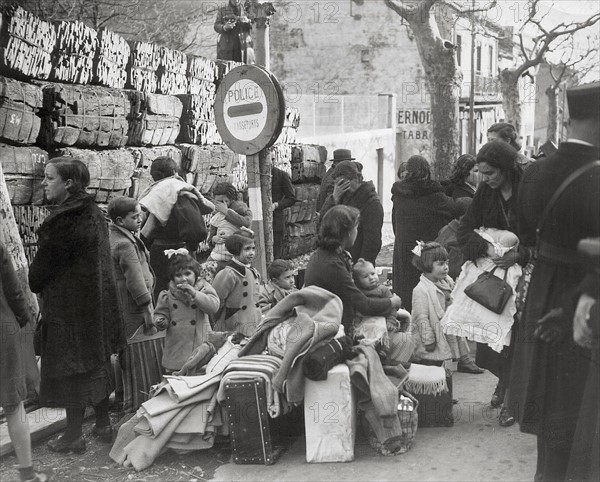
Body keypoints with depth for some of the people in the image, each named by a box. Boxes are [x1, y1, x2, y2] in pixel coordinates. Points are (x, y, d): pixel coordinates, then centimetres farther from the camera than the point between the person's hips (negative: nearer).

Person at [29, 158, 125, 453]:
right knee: (96, 361, 17)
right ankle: (103, 424, 28)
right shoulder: (93, 213, 6)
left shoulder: (63, 221, -21)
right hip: (96, 301, 9)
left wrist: (32, 286, 6)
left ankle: (73, 436, 12)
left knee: (71, 366, 1)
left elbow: (43, 265, -14)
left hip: (69, 304, -9)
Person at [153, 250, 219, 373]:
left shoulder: (204, 288, 1)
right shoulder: (168, 295, 4)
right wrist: (160, 322, -15)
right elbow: (161, 313, 9)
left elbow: (214, 306, -13)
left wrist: (194, 293, -19)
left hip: (200, 347, -1)